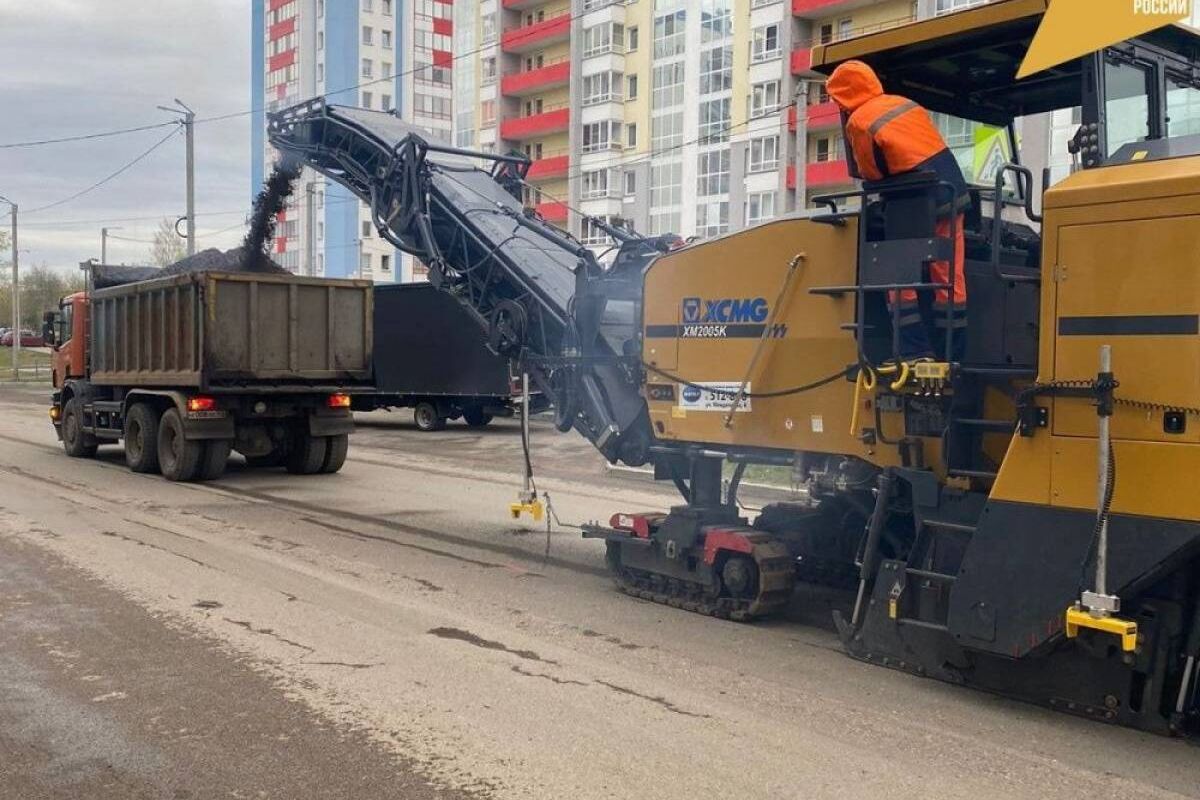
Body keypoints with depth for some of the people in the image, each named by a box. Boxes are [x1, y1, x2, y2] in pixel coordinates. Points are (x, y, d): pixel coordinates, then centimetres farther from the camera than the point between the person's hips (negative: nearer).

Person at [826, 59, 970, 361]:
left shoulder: (858, 122, -9)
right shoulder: (905, 103, 13)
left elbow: (869, 174, -1)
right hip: (952, 189, 7)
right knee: (951, 278, 7)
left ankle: (916, 352, -1)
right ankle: (951, 355, 10)